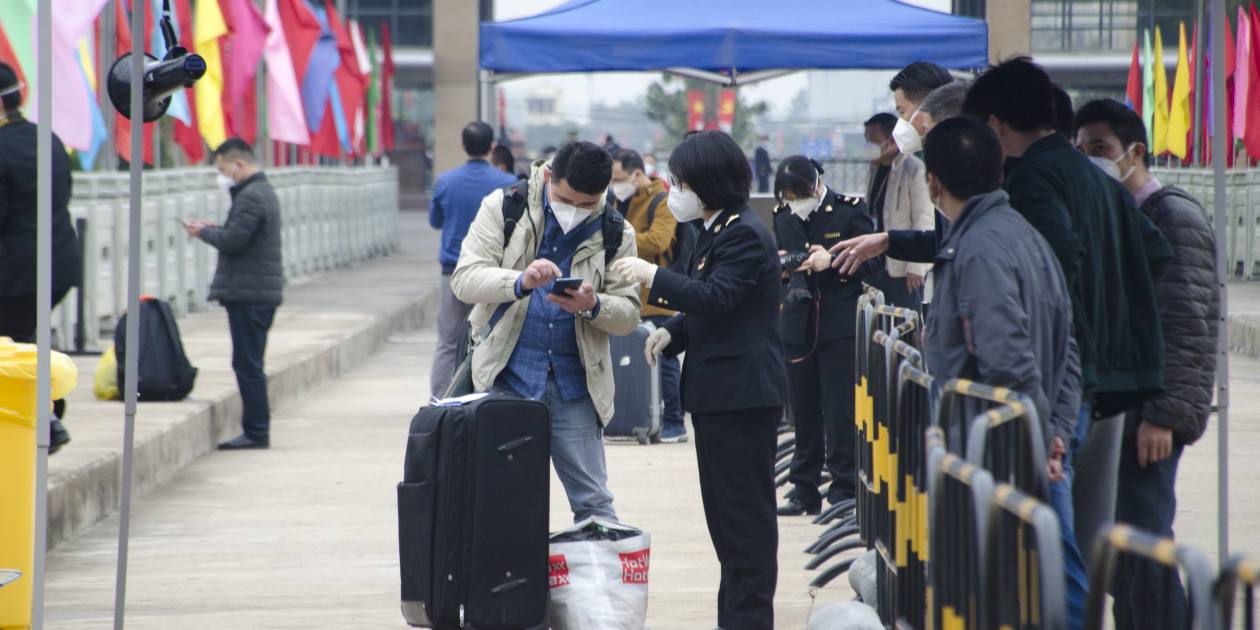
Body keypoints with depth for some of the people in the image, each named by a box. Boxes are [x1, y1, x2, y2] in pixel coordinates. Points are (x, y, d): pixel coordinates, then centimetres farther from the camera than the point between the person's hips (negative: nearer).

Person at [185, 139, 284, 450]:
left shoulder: (250, 197, -15)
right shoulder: (265, 191, 18)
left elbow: (234, 240, -22)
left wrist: (204, 232, -5)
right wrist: (215, 229, 10)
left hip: (248, 294, -11)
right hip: (264, 292, 11)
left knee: (248, 364, -7)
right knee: (250, 364, 14)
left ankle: (256, 432, -6)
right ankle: (257, 431, 16)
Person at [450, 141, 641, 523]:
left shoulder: (615, 233, 4)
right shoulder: (503, 208, -1)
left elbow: (628, 314, 4)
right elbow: (464, 279, -9)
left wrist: (594, 306, -20)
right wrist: (520, 283, -28)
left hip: (574, 386, 1)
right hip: (507, 377, -1)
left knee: (593, 502, 3)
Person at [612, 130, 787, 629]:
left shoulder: (745, 235, -14)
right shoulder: (716, 232, 16)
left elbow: (716, 297, -24)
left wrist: (654, 277, -23)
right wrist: (673, 333, 6)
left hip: (743, 392, -10)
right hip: (718, 389, 10)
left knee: (745, 510, -6)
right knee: (725, 509, 13)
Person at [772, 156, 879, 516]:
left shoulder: (849, 210, -5)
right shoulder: (783, 217, 8)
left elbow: (873, 260, -7)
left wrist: (831, 261, -20)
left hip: (841, 324, -4)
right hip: (798, 325, 4)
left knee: (840, 412, -5)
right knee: (804, 412, 8)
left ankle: (844, 489, 1)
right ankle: (804, 489, 15)